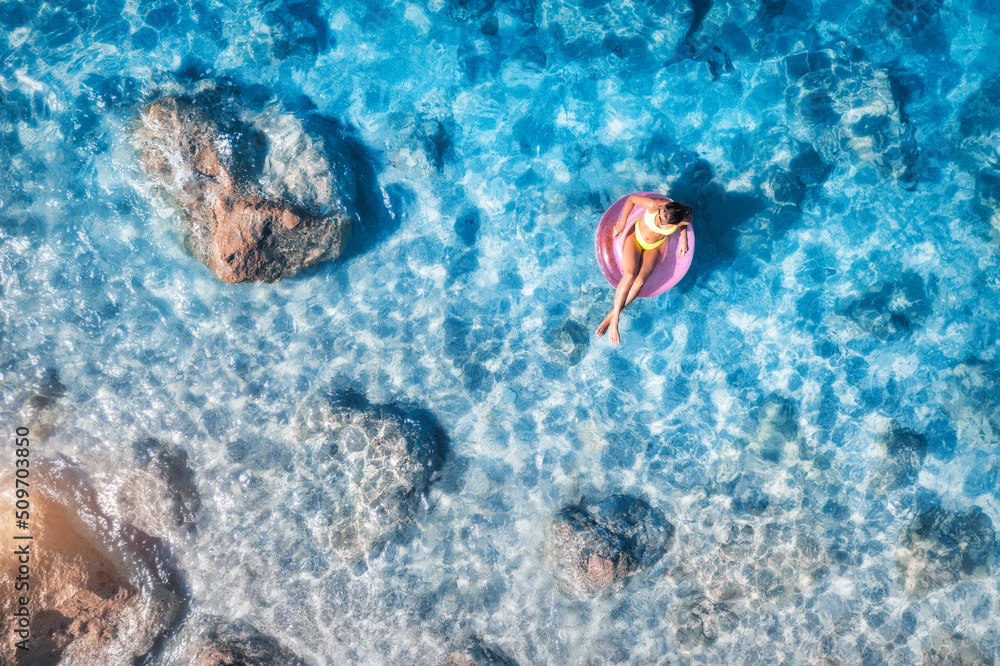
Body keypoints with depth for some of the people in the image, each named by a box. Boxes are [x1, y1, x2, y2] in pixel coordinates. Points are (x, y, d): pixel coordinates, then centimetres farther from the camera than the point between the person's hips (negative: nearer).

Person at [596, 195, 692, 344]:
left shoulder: (685, 219, -29)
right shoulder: (654, 205, -36)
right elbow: (632, 199, -16)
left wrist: (684, 241, 0)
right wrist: (622, 223, -12)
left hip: (654, 247, 1)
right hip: (636, 236, -1)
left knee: (640, 280, -22)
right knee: (629, 275, -25)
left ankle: (611, 316, -11)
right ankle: (615, 320, -18)